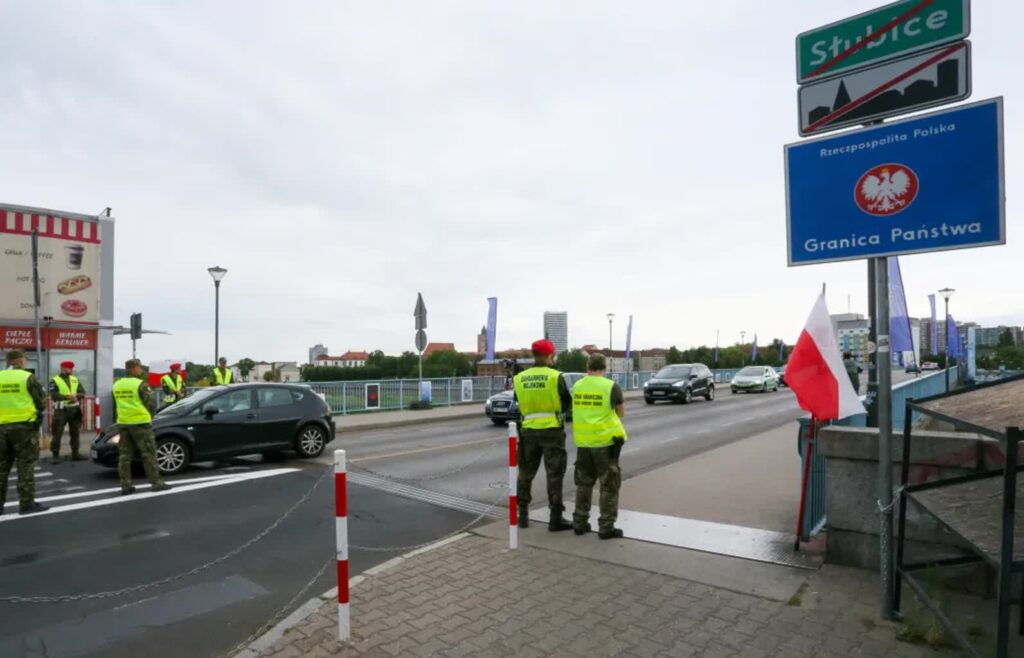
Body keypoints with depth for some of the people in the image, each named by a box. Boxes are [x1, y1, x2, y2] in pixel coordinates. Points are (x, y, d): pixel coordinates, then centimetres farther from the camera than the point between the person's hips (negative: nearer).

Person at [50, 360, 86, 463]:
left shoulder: (75, 379, 12)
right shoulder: (54, 381, -3)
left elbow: (83, 392, 3)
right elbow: (54, 396, -16)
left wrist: (77, 395, -19)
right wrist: (68, 396, -27)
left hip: (74, 410, 5)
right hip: (61, 410, -5)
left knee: (75, 433, 10)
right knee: (57, 434, -4)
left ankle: (75, 454, 17)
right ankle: (55, 455, 3)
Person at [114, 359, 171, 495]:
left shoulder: (116, 385, 8)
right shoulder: (140, 384, -12)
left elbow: (117, 405, 14)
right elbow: (150, 403, -9)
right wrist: (149, 417, 8)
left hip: (122, 423, 6)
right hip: (140, 422, -6)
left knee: (125, 454, 8)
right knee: (148, 453, 0)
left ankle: (125, 485, 9)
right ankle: (156, 482, 3)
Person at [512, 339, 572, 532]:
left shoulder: (519, 378, 0)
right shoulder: (556, 376, -11)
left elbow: (519, 403, 6)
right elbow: (567, 403, -4)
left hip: (528, 430, 4)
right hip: (552, 429, -3)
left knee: (526, 473, 16)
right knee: (554, 474, 4)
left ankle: (523, 515, 22)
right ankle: (556, 519, 7)